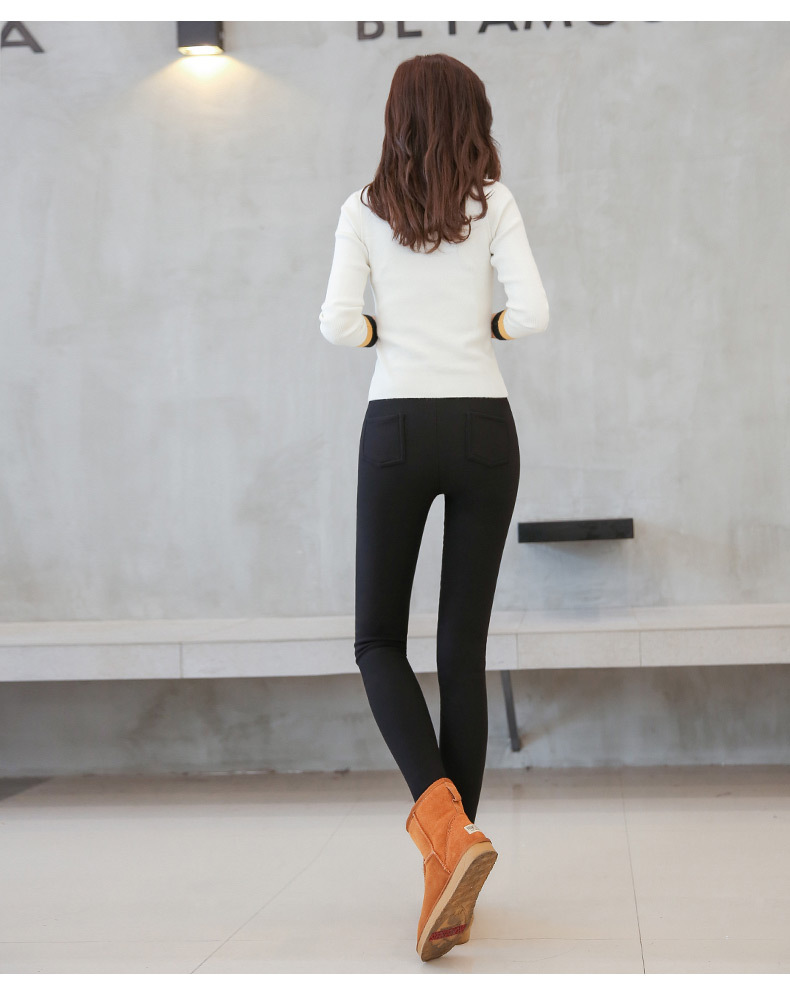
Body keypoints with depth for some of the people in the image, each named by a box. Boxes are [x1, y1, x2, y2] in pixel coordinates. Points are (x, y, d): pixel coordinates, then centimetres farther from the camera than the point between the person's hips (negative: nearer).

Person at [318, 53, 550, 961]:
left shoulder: (367, 207, 4)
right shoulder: (494, 201, 3)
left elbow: (338, 323, -4)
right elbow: (532, 313, -8)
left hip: (398, 426, -1)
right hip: (483, 427, 1)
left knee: (379, 637, 7)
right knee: (464, 647, 5)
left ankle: (441, 818, -18)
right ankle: (449, 864, 5)